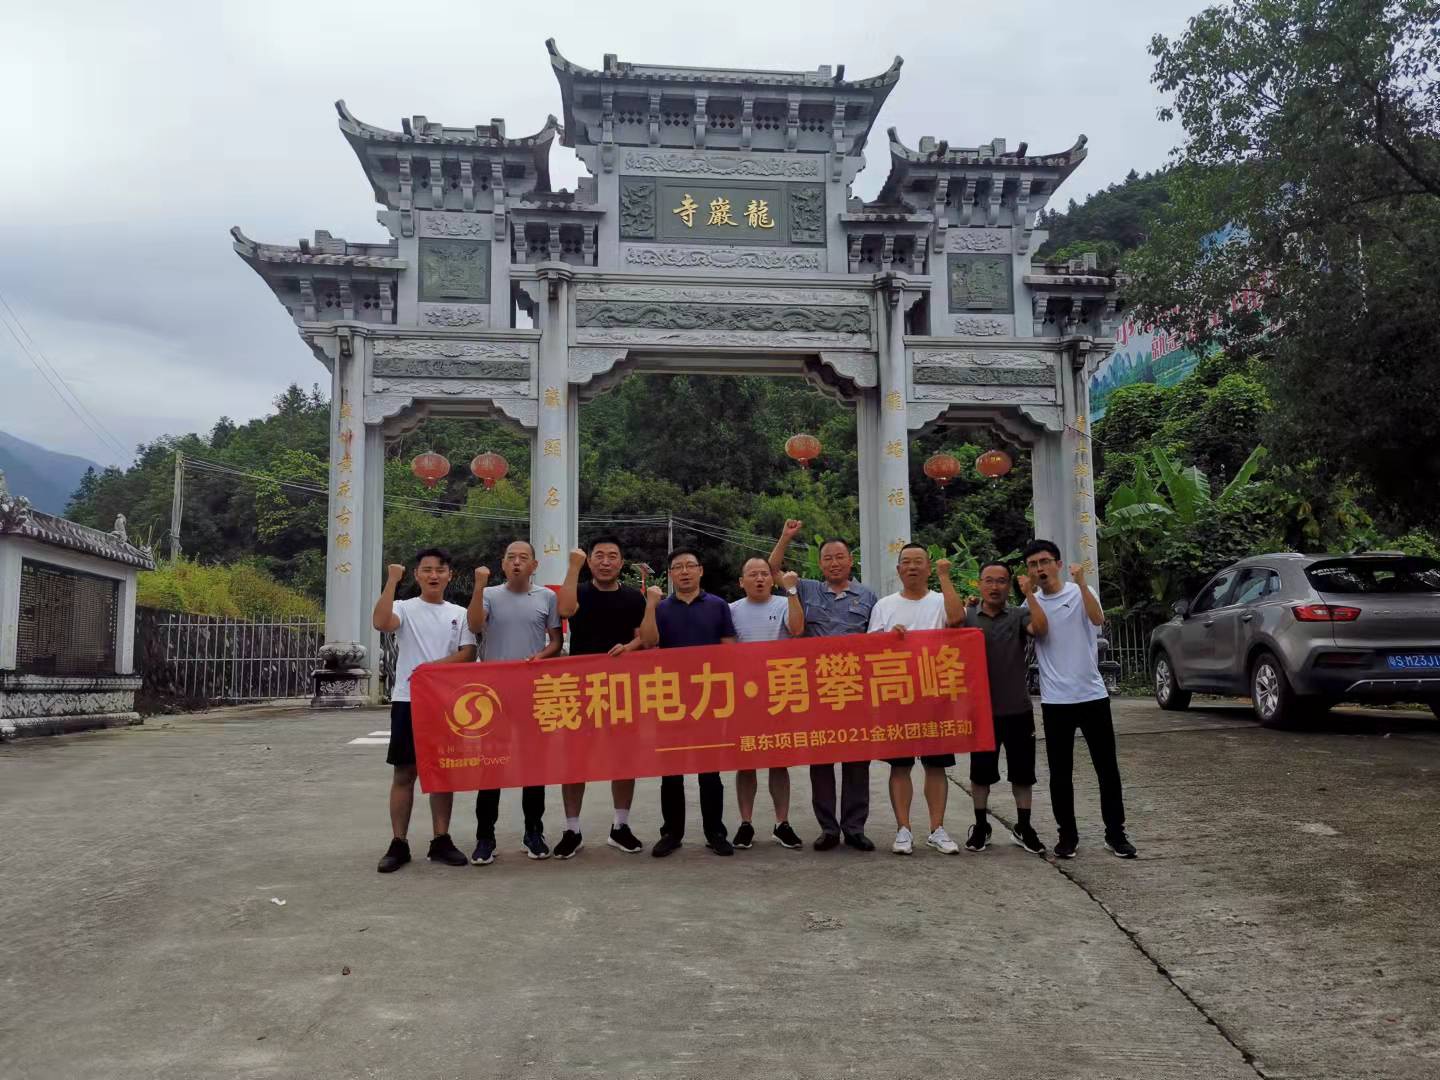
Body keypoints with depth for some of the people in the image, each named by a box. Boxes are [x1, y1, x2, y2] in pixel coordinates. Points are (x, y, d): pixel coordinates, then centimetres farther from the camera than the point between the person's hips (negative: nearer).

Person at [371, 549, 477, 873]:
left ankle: (441, 841, 15)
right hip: (408, 700, -2)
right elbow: (380, 623, -22)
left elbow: (468, 655, 0)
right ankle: (398, 844, 8)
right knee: (404, 773, 2)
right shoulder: (405, 608, 1)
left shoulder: (459, 614, 9)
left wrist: (430, 668, -12)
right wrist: (391, 581, -21)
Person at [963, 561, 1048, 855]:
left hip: (1018, 709, 0)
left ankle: (1023, 828, 23)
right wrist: (964, 606, -16)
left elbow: (1041, 627, -17)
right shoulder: (968, 617, 4)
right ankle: (980, 827, 24)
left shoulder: (1018, 616, 1)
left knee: (1022, 772, 9)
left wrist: (1029, 593, -20)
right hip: (981, 709, 0)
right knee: (981, 772, 9)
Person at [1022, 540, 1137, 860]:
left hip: (1092, 695, -2)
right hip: (1055, 700, 2)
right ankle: (1067, 835, 16)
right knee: (1060, 772, 5)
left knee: (1107, 767, 5)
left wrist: (1081, 582, -27)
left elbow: (1098, 619, -20)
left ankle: (1115, 833, 16)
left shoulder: (1079, 593, -1)